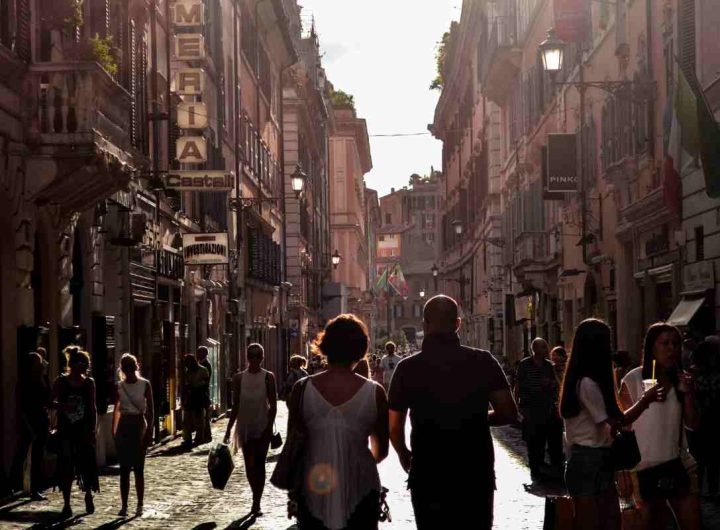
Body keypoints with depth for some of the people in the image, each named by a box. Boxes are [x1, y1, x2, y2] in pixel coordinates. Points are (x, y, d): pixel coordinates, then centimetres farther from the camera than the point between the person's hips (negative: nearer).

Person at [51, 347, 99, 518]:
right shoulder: (61, 382, -2)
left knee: (87, 463, 1)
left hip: (84, 430, 1)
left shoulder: (89, 383, 3)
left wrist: (93, 430, -2)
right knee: (65, 467, 0)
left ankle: (88, 494, 27)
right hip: (66, 430, -1)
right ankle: (66, 503, 11)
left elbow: (92, 408, 4)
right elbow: (52, 403, 0)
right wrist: (63, 406, -21)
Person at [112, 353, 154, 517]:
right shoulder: (119, 386, 5)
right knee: (124, 469, 1)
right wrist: (114, 432, 6)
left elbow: (150, 409, -3)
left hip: (139, 426, -2)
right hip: (123, 427, 2)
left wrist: (149, 430, -9)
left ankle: (139, 505, 6)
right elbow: (117, 410, 10)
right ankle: (124, 506, 4)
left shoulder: (145, 384, -2)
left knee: (138, 468, 0)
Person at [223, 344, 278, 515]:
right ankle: (256, 499, 23)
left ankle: (256, 503, 0)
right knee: (249, 464, 7)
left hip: (262, 426, -3)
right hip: (245, 426, 3)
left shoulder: (268, 377, -3)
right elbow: (236, 406, 8)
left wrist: (269, 426, -13)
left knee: (259, 464, -4)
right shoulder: (239, 378, 5)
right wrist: (229, 428, 5)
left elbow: (273, 405, -4)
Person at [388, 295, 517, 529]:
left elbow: (394, 427, -3)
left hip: (427, 476, 0)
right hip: (476, 474, 0)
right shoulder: (483, 361, -5)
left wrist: (404, 456, 16)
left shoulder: (407, 368, -6)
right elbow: (508, 413, -4)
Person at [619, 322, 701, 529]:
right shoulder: (633, 380, -7)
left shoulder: (682, 379, 7)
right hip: (646, 467, -4)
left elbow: (692, 425, 5)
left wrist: (688, 394, -11)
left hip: (678, 465, 4)